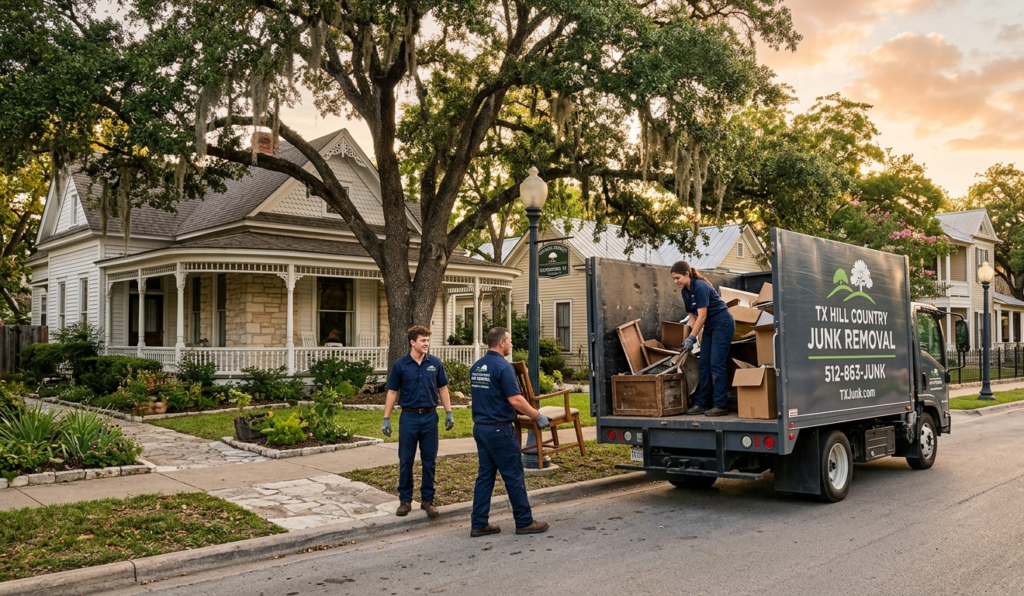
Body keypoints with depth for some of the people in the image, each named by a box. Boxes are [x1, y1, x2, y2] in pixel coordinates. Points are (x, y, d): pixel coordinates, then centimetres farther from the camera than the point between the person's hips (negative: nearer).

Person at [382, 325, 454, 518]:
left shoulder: (435, 363, 1)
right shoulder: (400, 365, -3)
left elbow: (442, 389, 8)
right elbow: (392, 392, 0)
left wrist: (448, 412, 2)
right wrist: (386, 419, -4)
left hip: (430, 416, 1)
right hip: (409, 417, -1)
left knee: (429, 461, 6)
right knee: (405, 461, 5)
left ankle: (427, 500, 17)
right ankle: (405, 500, 17)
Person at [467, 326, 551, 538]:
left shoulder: (476, 367, 10)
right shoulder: (503, 366, -16)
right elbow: (516, 400, -21)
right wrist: (538, 416, -10)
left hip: (480, 427, 8)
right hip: (499, 429, -8)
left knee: (485, 475, 11)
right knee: (513, 476, 2)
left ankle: (479, 524, 11)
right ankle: (524, 522, 11)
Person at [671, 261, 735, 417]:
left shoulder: (700, 287, -20)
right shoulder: (686, 291, 6)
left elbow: (702, 316, -21)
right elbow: (693, 316, 11)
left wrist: (691, 338, -19)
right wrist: (690, 336, 2)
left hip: (723, 324, -9)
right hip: (710, 327, 9)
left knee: (716, 364, -11)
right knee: (704, 366, 6)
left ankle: (720, 405, -8)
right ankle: (701, 403, 9)